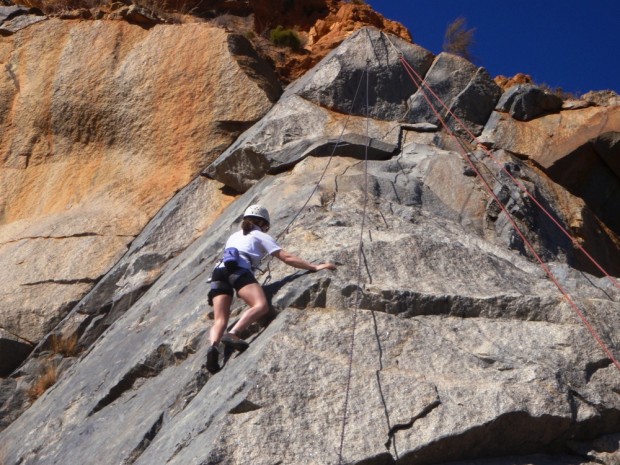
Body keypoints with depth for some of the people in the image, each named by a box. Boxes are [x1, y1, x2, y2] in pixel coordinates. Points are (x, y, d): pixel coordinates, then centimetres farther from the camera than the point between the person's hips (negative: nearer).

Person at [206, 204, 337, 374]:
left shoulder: (234, 236, 39)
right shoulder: (261, 236, 22)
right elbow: (287, 258, 12)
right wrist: (315, 267, 14)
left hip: (219, 271, 6)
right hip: (238, 269, -6)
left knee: (221, 320, -6)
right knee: (261, 305, -23)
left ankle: (213, 347, -37)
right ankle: (232, 334, -46)